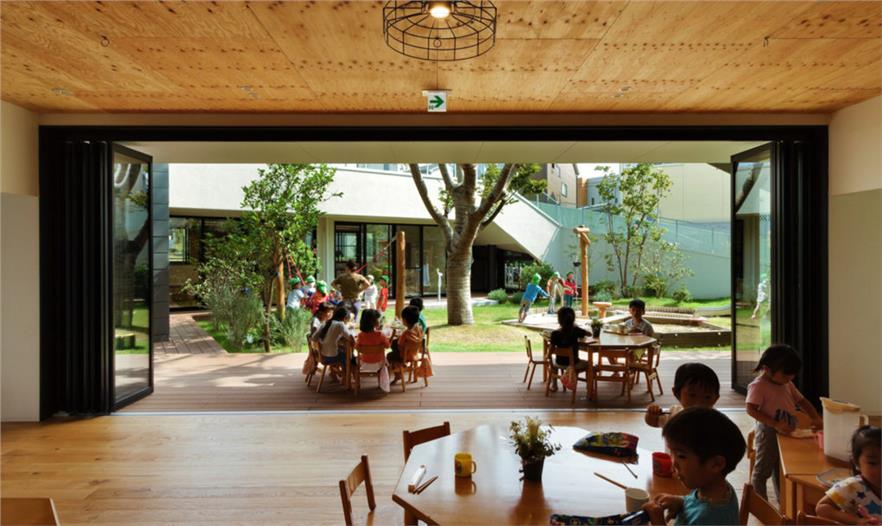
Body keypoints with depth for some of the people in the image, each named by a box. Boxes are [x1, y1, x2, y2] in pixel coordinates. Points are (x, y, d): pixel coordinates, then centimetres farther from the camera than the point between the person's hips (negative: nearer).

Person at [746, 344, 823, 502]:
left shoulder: (787, 384, 10)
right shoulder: (758, 386, -16)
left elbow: (801, 401, 19)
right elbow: (751, 410, -23)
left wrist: (815, 418, 3)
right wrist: (776, 424, -29)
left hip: (787, 433, 8)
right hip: (768, 434, -8)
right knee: (762, 470, 3)